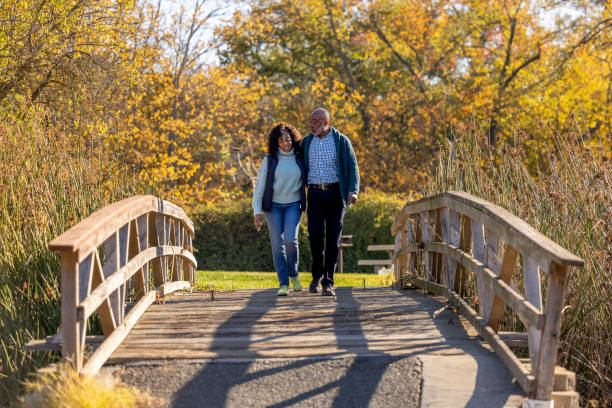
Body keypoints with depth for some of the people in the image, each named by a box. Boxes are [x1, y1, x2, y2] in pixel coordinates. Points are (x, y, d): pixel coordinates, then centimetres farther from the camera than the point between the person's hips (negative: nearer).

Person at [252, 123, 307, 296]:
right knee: (277, 244, -5)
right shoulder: (269, 161, -2)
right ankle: (283, 284, 1)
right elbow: (259, 186, -3)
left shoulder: (300, 160, 3)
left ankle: (293, 273, 7)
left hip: (293, 205, 0)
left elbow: (308, 181, 15)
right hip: (273, 206, 0)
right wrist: (257, 212, -11)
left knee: (290, 240, -18)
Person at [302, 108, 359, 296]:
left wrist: (353, 191, -17)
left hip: (335, 193, -1)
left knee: (333, 238, -3)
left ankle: (328, 283, 1)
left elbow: (352, 168, -2)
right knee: (316, 234, -14)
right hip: (315, 194, 2)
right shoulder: (307, 142, 9)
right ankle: (317, 274, 9)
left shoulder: (341, 141, 0)